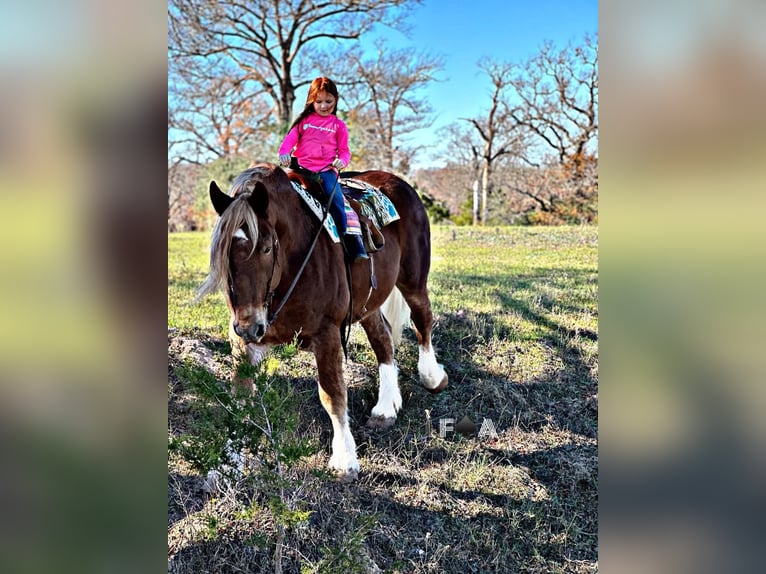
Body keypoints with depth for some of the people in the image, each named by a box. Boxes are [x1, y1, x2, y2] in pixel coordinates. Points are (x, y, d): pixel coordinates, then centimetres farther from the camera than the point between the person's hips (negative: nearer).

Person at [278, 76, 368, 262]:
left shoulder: (338, 125, 14)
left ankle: (354, 247, -20)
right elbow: (290, 139, 8)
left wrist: (342, 160, -10)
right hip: (303, 167, 2)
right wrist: (284, 152, -13)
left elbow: (344, 150, 12)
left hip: (327, 170, -2)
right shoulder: (303, 120, 16)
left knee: (335, 199, -23)